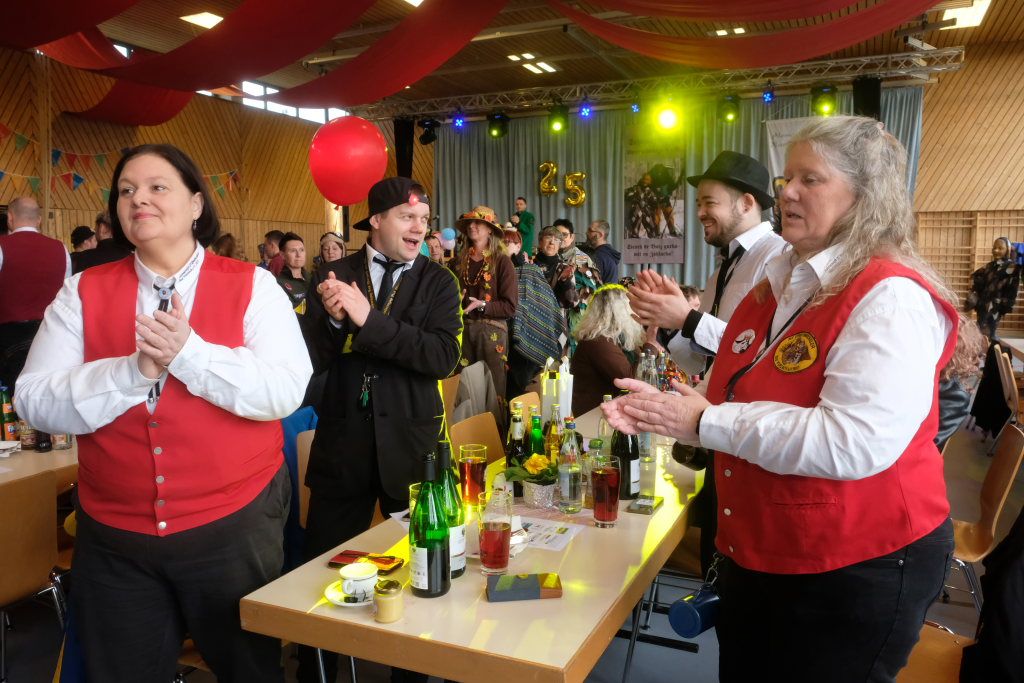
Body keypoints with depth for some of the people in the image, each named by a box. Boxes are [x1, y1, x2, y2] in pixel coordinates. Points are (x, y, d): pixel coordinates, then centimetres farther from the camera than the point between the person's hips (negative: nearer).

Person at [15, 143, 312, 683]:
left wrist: (189, 354, -26)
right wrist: (133, 370, -21)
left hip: (236, 526, -2)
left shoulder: (252, 286, -6)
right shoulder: (82, 293, 2)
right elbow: (34, 402, -7)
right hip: (114, 537, 2)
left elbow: (287, 391, -16)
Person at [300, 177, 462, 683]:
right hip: (342, 439, 1)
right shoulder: (334, 275, 2)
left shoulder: (437, 282, 0)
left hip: (409, 442, 0)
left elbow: (443, 357, -15)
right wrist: (333, 319, -21)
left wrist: (369, 318, -22)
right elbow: (312, 361, -2)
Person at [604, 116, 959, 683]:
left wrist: (706, 423, -27)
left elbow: (856, 442, -33)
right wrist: (667, 412, -2)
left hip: (857, 568, -8)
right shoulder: (779, 282, 7)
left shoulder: (890, 299, -22)